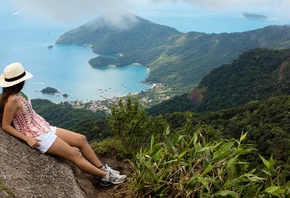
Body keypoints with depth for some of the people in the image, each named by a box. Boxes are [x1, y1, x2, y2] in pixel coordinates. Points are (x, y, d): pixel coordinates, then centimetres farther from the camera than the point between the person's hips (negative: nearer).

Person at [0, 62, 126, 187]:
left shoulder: (18, 95, 7)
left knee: (81, 139, 5)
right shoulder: (12, 100, -19)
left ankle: (103, 169, 10)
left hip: (45, 129, 9)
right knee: (75, 154, -5)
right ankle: (107, 176, 6)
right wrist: (27, 139, -18)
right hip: (39, 137, -9)